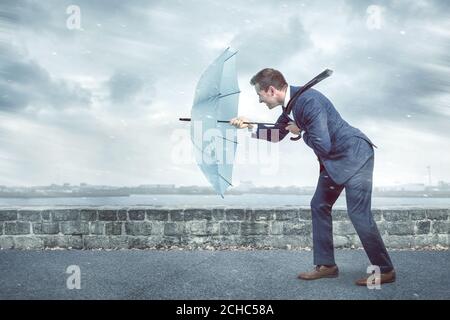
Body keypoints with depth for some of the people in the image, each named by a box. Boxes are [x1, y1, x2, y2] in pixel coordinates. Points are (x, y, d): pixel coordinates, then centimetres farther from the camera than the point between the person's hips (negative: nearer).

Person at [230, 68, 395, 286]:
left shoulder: (309, 101, -27)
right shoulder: (290, 104, 2)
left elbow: (322, 146, -29)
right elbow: (277, 134, 17)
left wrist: (300, 132, -13)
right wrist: (250, 127, 5)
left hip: (354, 154, -10)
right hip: (334, 159, 10)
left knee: (358, 213, -9)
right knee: (319, 206, 10)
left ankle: (384, 270, 5)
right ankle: (326, 265, 18)